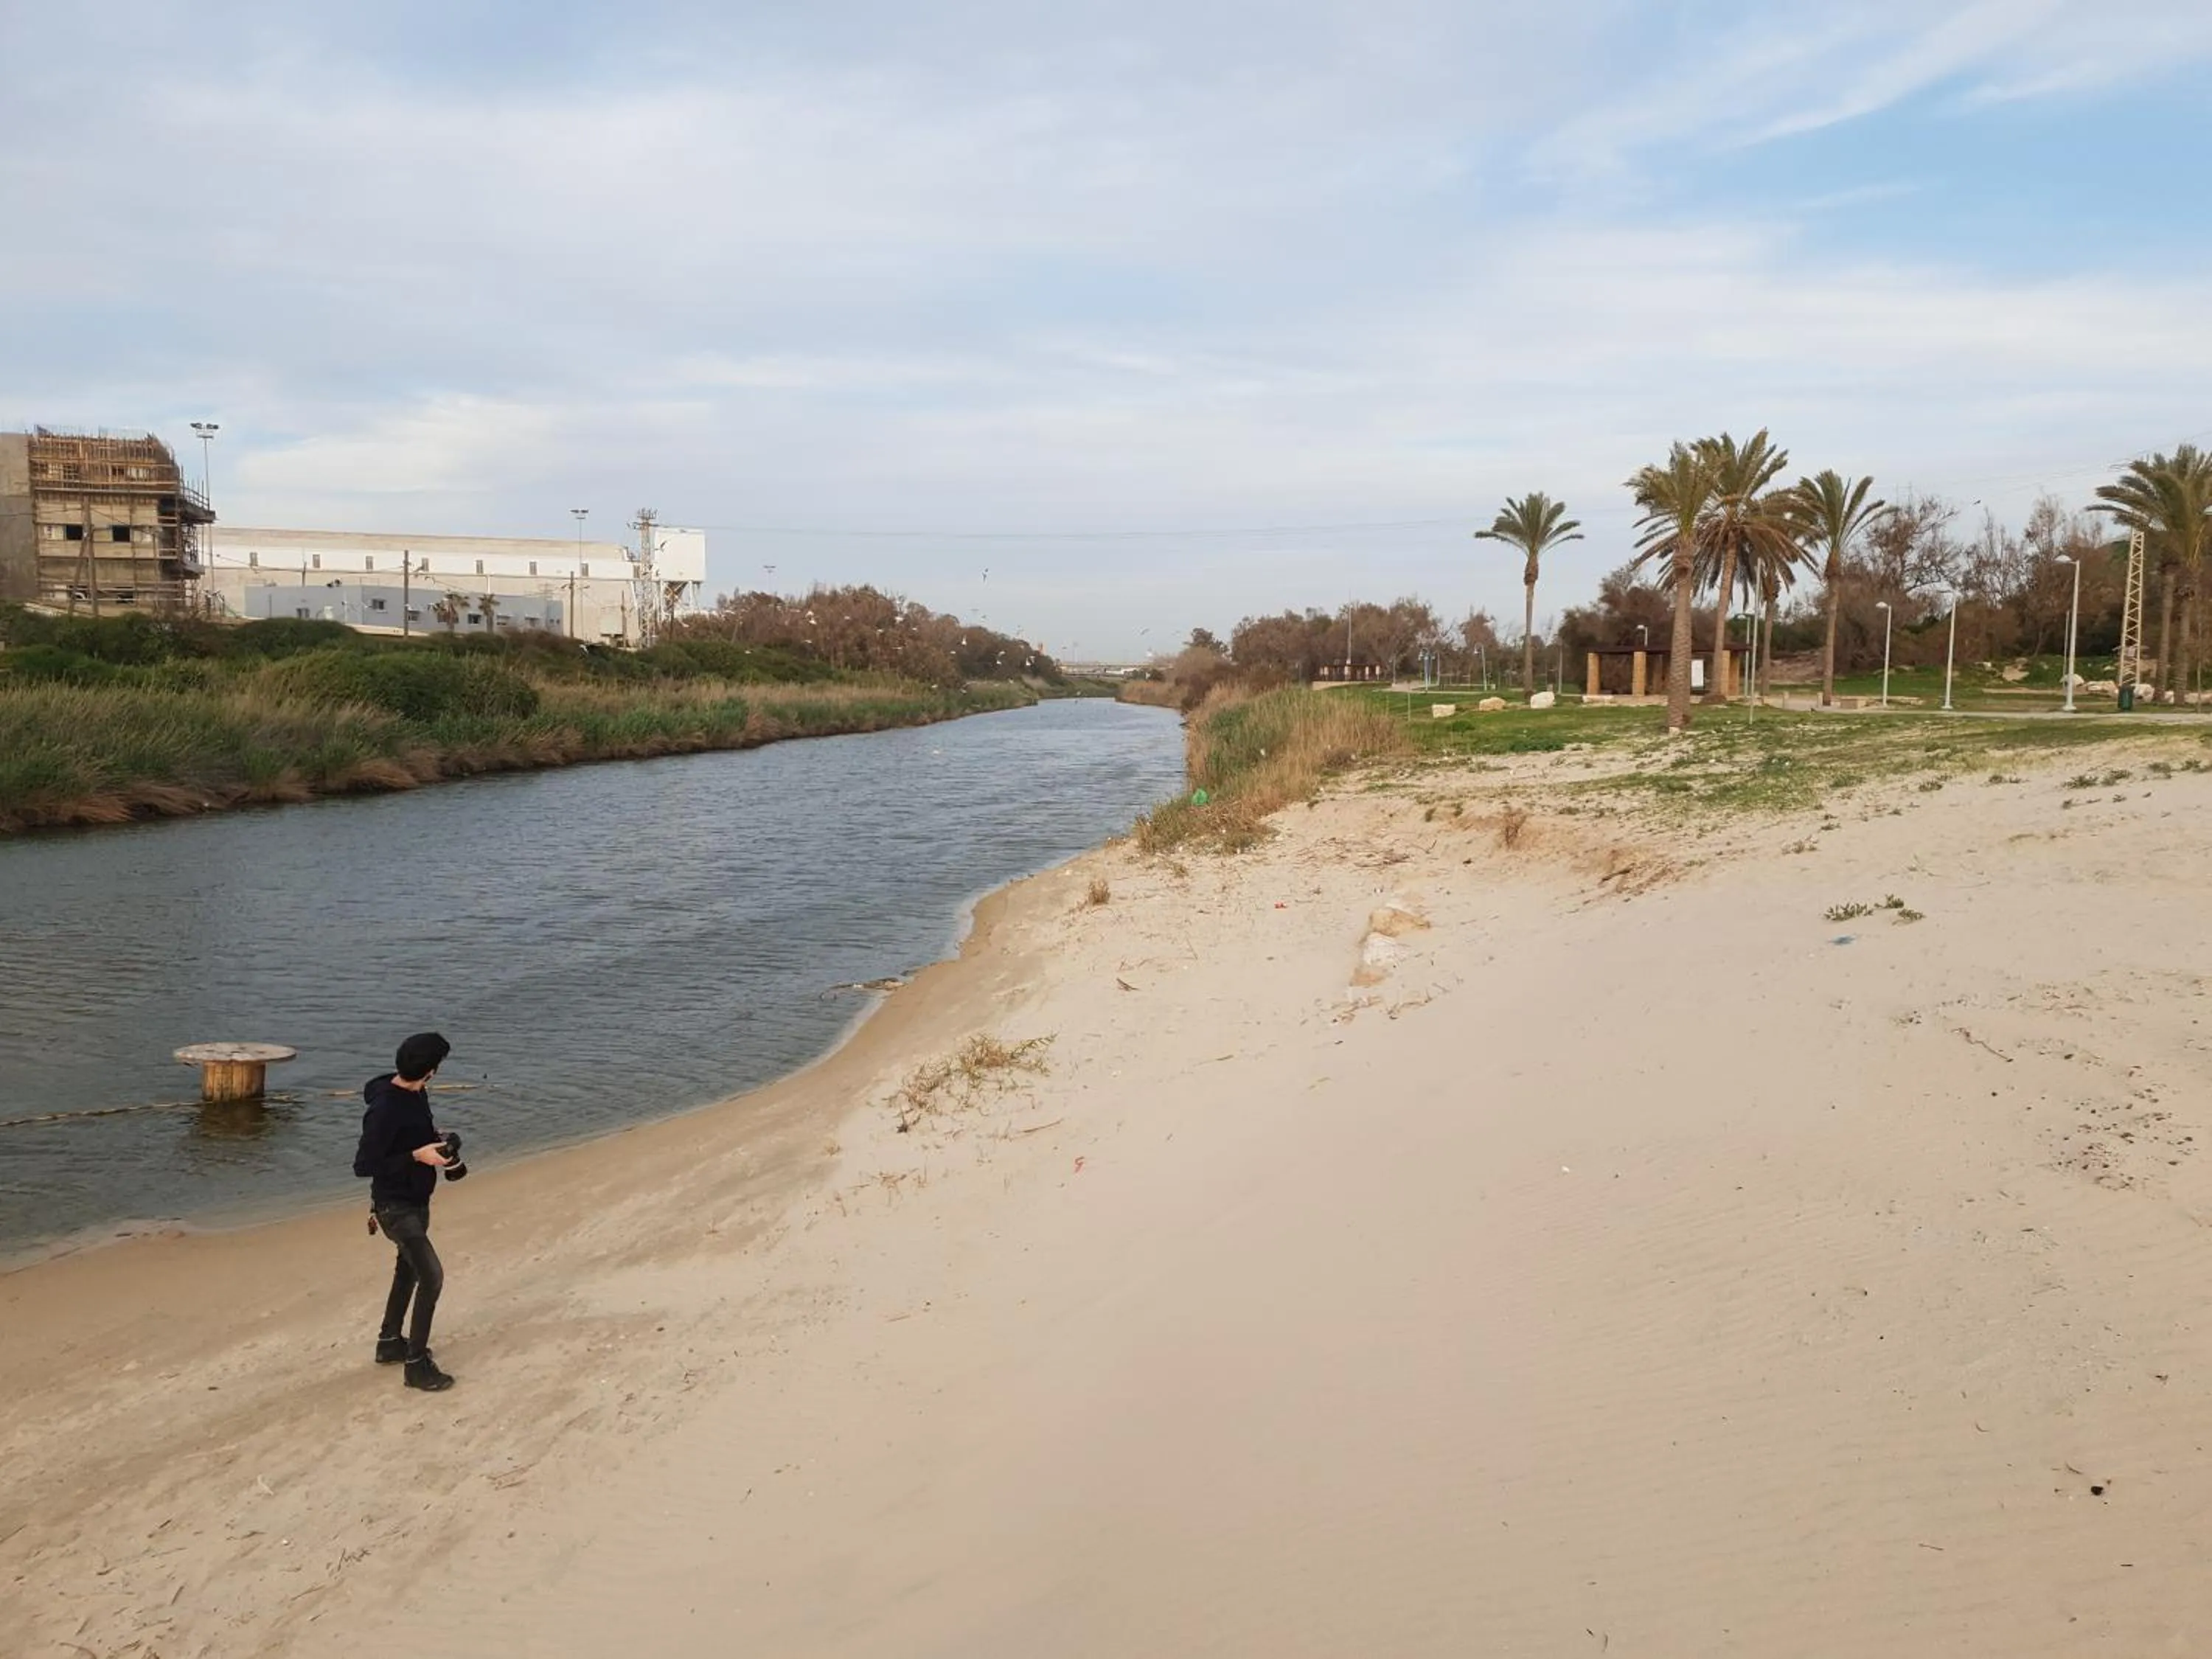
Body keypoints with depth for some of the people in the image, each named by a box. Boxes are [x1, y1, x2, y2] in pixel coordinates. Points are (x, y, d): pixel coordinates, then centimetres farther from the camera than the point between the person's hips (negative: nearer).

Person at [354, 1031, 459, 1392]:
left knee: (408, 1271, 23)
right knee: (431, 1277, -13)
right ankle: (417, 1365, -2)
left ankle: (389, 1343, 41)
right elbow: (363, 1166, -26)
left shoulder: (417, 1094, -1)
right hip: (395, 1206, -10)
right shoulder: (384, 1109, -28)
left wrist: (435, 1140, -1)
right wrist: (417, 1156, -29)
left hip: (417, 1201, 10)